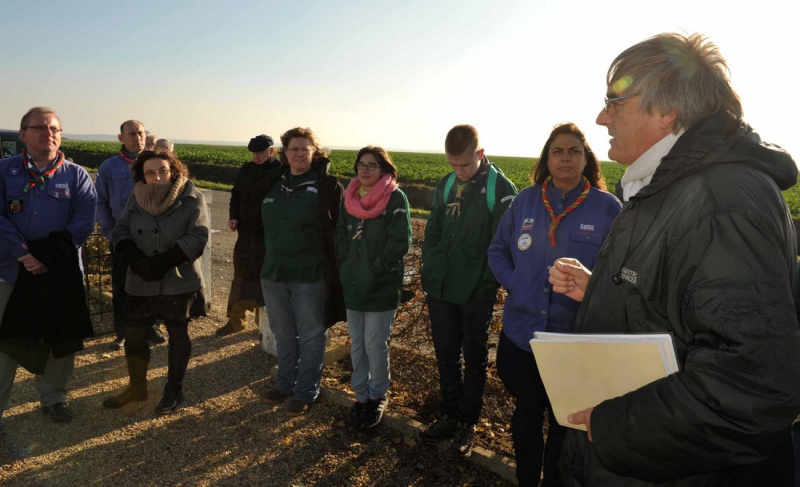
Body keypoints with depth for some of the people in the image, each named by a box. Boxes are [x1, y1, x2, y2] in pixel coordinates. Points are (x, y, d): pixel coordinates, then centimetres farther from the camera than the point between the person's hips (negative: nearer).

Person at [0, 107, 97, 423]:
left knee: (60, 340, 11)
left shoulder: (77, 176, 2)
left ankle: (53, 397, 30)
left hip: (62, 275, 1)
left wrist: (48, 257, -15)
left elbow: (83, 225, -7)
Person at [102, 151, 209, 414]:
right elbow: (120, 231, 3)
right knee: (133, 335, 11)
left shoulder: (192, 199, -9)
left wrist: (162, 263, -23)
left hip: (179, 282, -4)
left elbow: (198, 237, -17)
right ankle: (137, 387, 33)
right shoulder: (136, 198, 4)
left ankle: (174, 390, 25)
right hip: (140, 282, 4)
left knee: (177, 335, 9)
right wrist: (136, 260, -16)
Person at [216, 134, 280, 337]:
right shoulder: (246, 170, 7)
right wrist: (233, 217, 1)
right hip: (246, 234, 5)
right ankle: (235, 320, 25)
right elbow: (236, 196, 16)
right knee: (240, 277, 12)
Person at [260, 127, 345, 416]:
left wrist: (332, 271, -12)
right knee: (283, 334, 19)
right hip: (273, 273, 6)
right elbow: (264, 225, 16)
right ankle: (285, 383, 37)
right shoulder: (273, 183, 8)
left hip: (310, 276, -6)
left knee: (310, 336, 7)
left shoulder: (327, 186, -9)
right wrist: (262, 265, 13)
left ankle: (306, 392, 22)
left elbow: (338, 231, -9)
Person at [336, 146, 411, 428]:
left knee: (375, 345, 2)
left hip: (382, 286, -5)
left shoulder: (395, 198, -9)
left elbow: (399, 243, -13)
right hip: (353, 285, 5)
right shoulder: (350, 198, 8)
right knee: (357, 344, 13)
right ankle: (361, 396, 28)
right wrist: (347, 267, 1)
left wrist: (374, 269, -14)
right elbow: (340, 237, 13)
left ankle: (377, 397, 23)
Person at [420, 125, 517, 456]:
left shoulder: (500, 188, -9)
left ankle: (468, 423, 26)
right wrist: (431, 273, 4)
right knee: (446, 356, 15)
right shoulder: (445, 185, 7)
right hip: (441, 291, 5)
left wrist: (486, 285, -13)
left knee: (474, 359, 11)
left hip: (477, 294, -5)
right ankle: (449, 416, 32)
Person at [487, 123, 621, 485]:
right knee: (526, 413, 20)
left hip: (575, 338, -2)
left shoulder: (608, 207, -6)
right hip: (521, 332, 3)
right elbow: (498, 250, 9)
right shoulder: (525, 200, 1)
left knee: (563, 422, 16)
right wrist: (514, 283, -6)